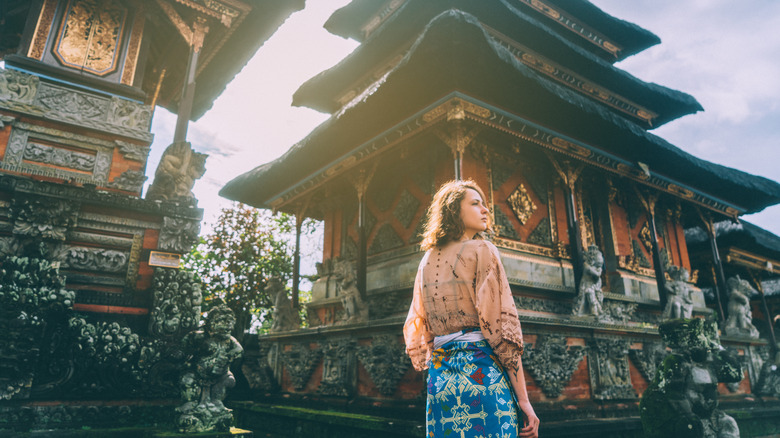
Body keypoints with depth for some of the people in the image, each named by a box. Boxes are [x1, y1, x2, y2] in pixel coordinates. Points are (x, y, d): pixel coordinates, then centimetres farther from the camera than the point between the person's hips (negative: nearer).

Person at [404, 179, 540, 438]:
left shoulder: (427, 260, 14)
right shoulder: (481, 250, -5)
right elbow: (500, 324, -12)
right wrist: (523, 399, -10)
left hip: (439, 377, 6)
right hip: (481, 371, -6)